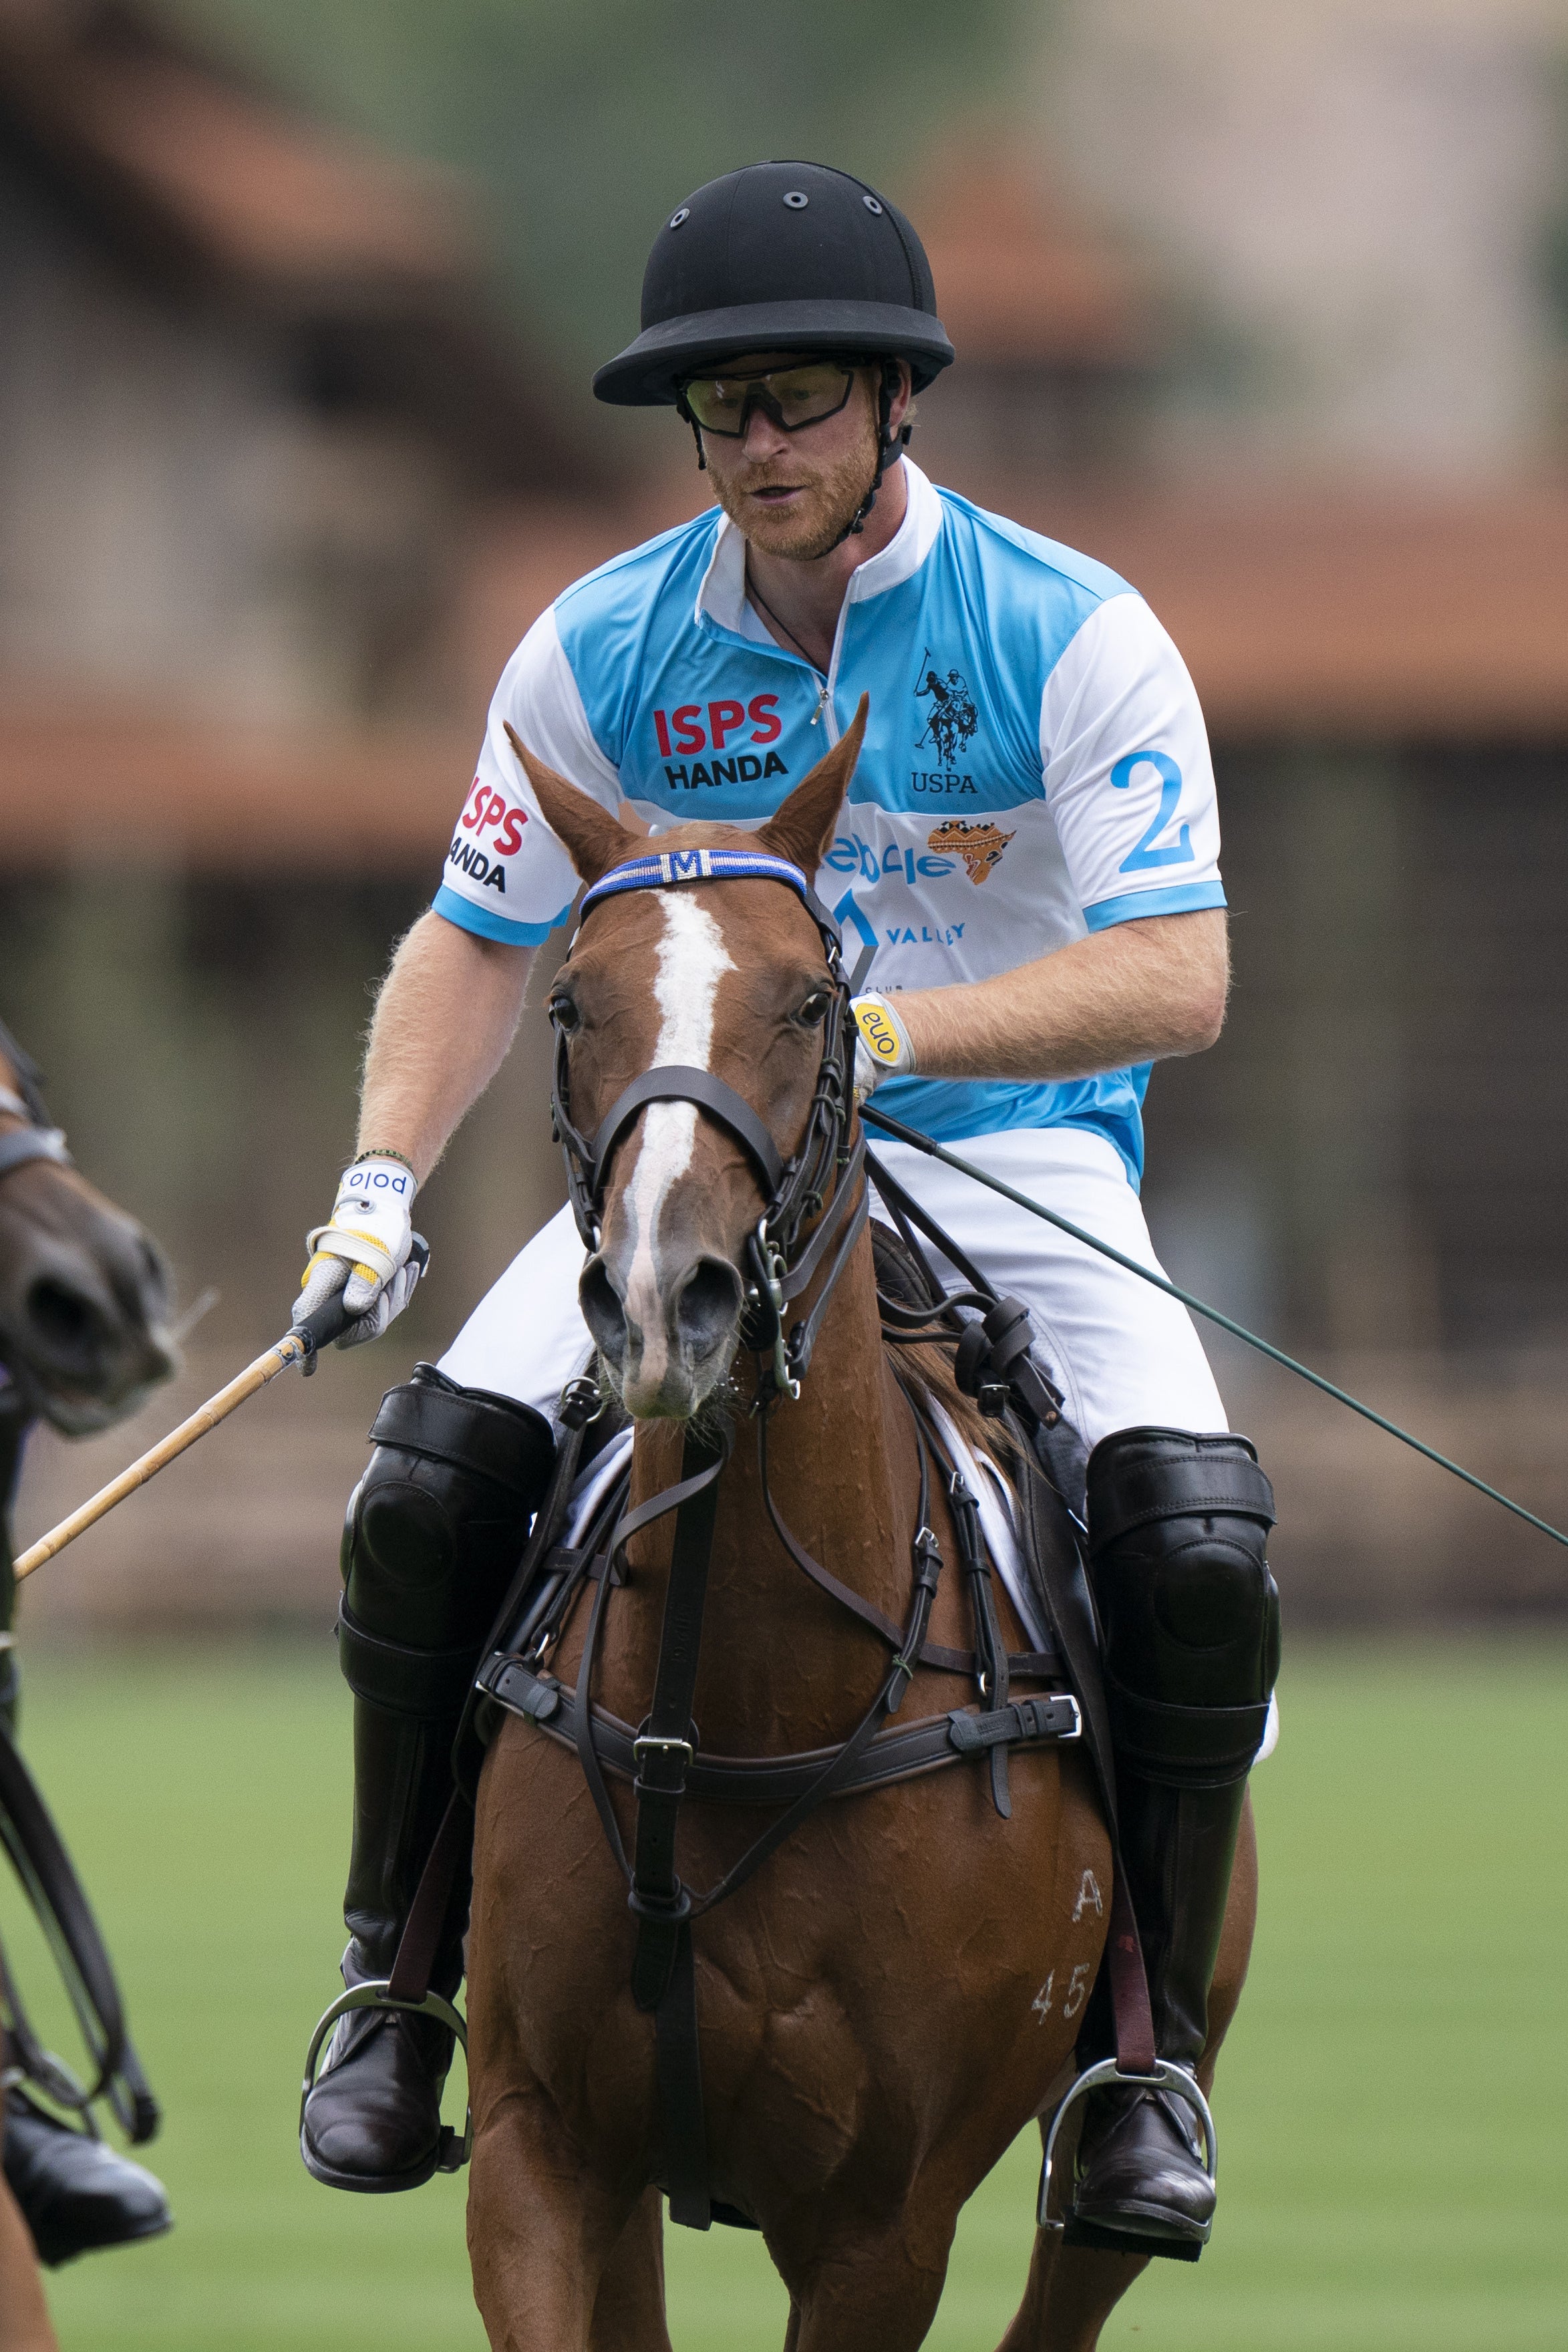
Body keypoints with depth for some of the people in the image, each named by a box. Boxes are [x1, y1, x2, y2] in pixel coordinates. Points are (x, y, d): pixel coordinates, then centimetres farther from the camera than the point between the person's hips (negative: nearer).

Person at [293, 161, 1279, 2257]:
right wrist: (386, 1176, -7)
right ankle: (399, 1977, -1)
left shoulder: (1074, 640, -11)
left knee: (1201, 1544, -26)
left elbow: (1174, 982, -19)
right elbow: (479, 939, 10)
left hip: (1011, 1163, -2)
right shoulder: (603, 651, -1)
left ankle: (1145, 2048, -7)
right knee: (431, 1475, -21)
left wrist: (879, 1027, -31)